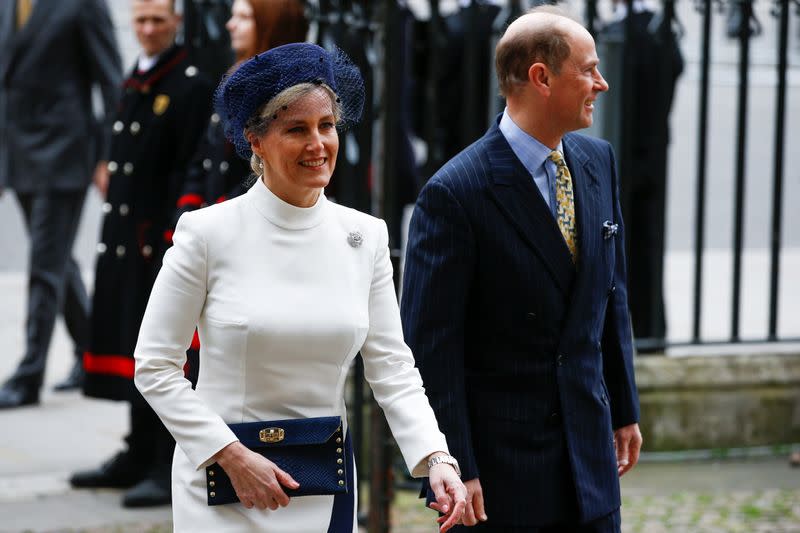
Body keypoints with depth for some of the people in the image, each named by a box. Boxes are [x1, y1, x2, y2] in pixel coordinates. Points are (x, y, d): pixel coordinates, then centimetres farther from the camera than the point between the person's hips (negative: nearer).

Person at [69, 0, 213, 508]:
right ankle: (139, 457, 23)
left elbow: (189, 170, -15)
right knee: (132, 350, 14)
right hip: (125, 243, 8)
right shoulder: (135, 81, 15)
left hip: (164, 244, -8)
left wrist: (171, 241, -19)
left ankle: (170, 470, -3)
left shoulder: (192, 85, -10)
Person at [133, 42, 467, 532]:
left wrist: (436, 458, -16)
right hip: (224, 474, -3)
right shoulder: (208, 233, -8)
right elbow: (155, 367, -6)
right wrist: (232, 455, -14)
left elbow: (392, 367, -1)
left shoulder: (366, 238, 1)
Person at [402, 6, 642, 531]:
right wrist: (453, 468, -16)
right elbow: (430, 344, -15)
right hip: (502, 456, -6)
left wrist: (624, 409, 16)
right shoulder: (455, 193, -16)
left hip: (589, 444, 6)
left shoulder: (598, 162, 5)